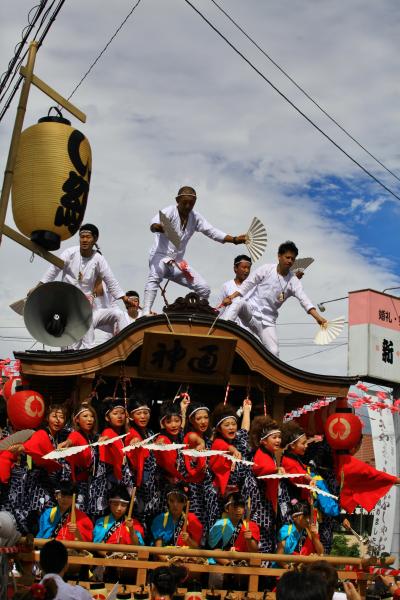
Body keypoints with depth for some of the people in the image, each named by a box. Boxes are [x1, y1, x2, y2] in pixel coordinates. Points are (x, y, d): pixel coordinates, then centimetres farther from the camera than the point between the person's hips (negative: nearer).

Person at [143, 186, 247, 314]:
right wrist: (158, 227, -55)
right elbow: (154, 224, -28)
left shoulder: (195, 217, 6)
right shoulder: (169, 212, -10)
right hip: (160, 256, -5)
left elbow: (212, 231, 2)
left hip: (178, 261, 6)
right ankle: (146, 313, -43)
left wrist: (234, 239, -12)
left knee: (204, 289, -4)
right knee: (154, 278, -36)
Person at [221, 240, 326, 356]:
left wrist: (318, 317, -29)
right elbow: (248, 284, 1)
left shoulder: (293, 280, -3)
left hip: (268, 318, 2)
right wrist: (231, 297, -8)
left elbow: (304, 299, -15)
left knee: (274, 351, -7)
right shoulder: (266, 269, -4)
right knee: (237, 303, -34)